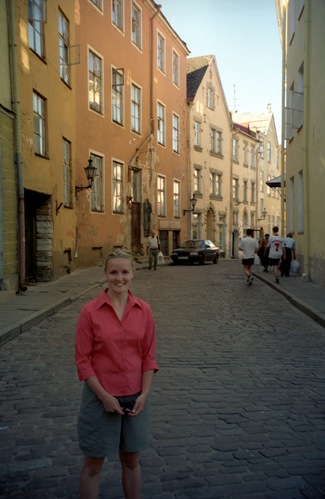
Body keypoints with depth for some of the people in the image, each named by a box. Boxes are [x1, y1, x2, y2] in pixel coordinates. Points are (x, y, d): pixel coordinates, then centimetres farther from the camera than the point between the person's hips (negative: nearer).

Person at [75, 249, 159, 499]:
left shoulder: (144, 310, -3)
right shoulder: (90, 311, -11)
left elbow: (149, 356, 2)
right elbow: (83, 360, -9)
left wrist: (144, 394, -7)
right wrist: (104, 396, -13)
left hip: (135, 397, 3)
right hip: (100, 397, -2)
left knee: (131, 460, 18)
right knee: (94, 464, 12)